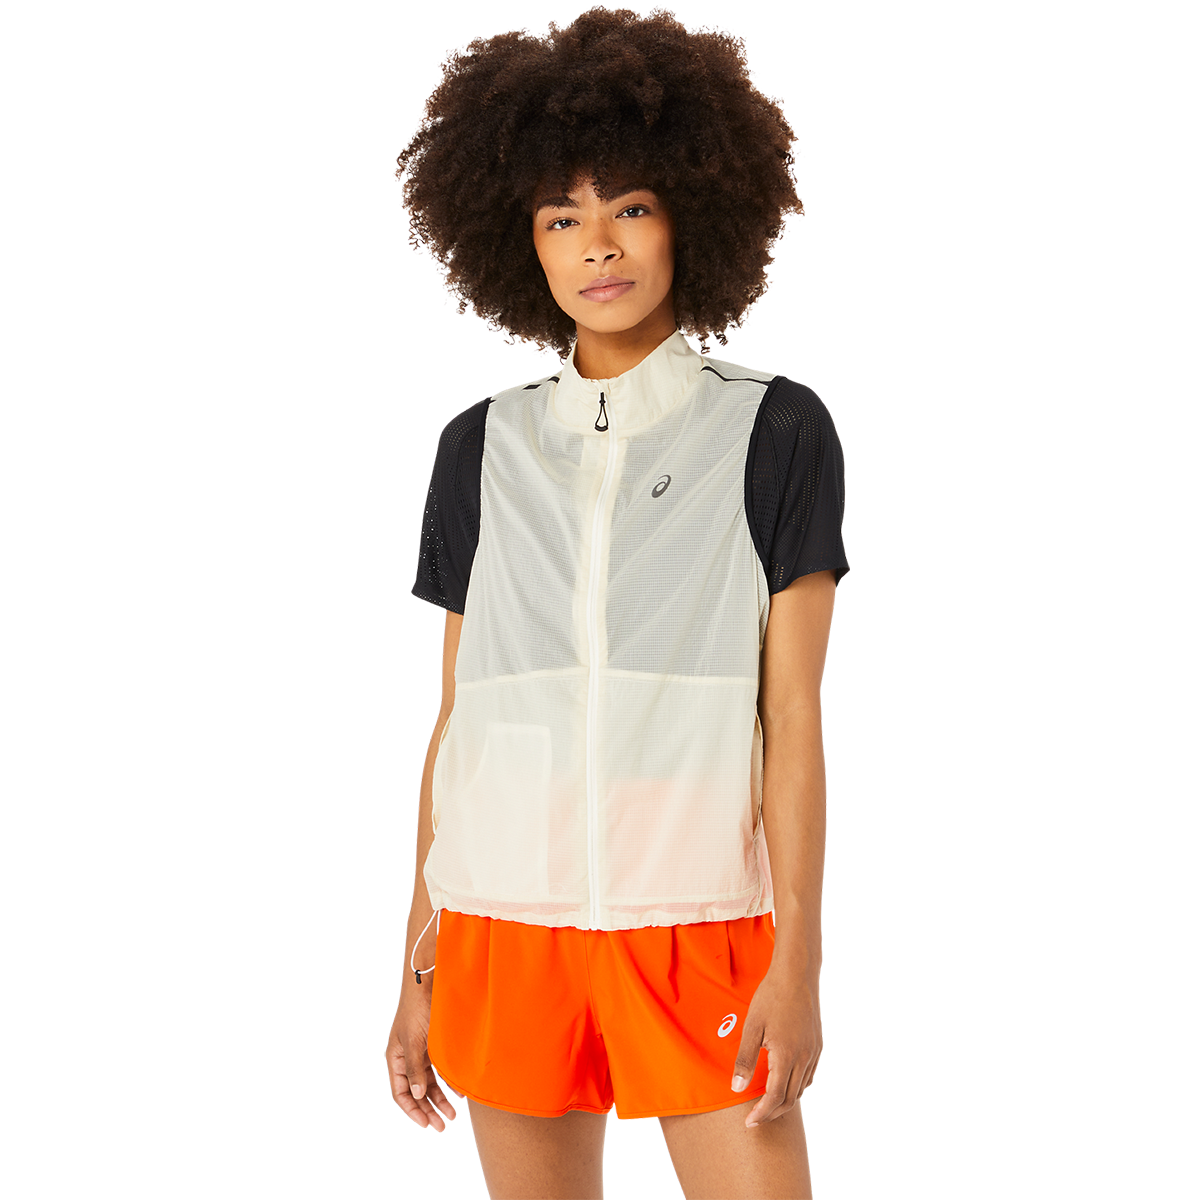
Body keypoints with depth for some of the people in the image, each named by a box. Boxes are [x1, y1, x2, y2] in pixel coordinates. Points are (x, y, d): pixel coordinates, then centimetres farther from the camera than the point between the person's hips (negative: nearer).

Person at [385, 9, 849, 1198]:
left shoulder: (773, 432, 2)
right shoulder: (481, 450, 9)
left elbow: (792, 714, -2)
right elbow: (456, 722, 11)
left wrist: (796, 964, -8)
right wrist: (417, 973, 9)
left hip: (697, 924, -2)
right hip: (504, 926, 3)